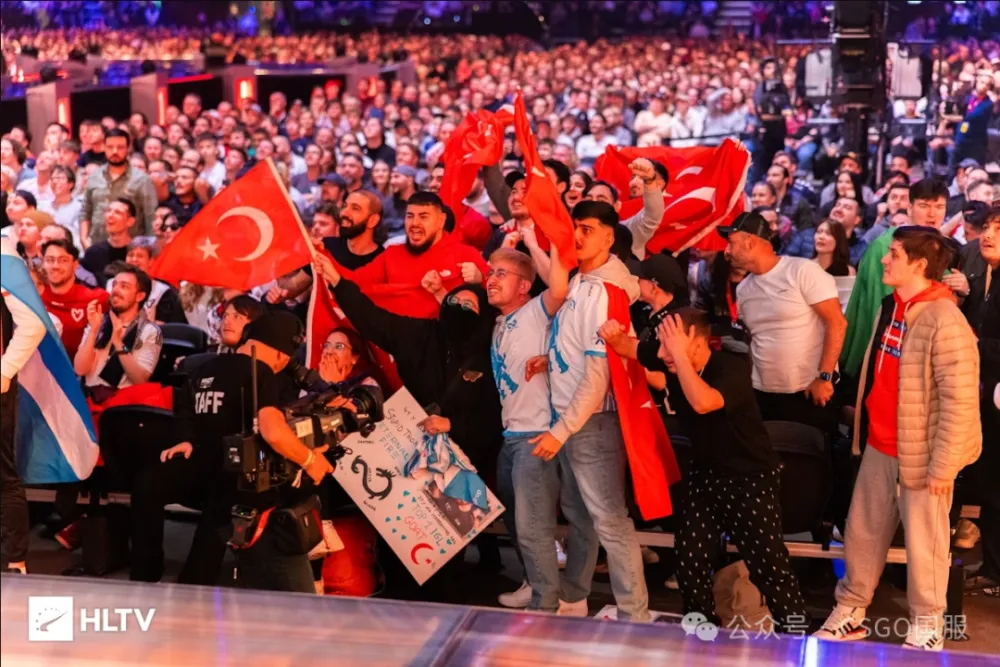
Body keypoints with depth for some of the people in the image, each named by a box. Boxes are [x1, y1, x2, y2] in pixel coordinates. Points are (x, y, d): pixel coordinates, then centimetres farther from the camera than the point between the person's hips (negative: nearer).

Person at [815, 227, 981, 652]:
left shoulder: (944, 321, -21)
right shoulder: (892, 306, 6)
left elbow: (960, 401, -21)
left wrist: (943, 466, -20)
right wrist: (861, 416, 20)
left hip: (921, 453, -8)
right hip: (879, 446, 8)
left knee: (923, 541, 6)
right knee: (862, 530, 15)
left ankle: (927, 626, 22)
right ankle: (850, 610, 29)